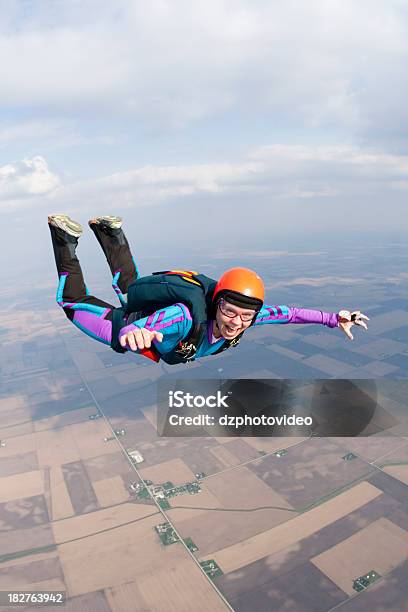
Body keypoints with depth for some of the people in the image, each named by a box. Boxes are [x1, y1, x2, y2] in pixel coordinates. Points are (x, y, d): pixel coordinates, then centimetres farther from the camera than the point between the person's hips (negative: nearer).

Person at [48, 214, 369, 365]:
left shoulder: (244, 313, -30)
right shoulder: (185, 316, -48)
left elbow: (287, 313, -17)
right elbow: (124, 330, -57)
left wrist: (333, 318, -24)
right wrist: (131, 335, -80)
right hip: (130, 326, -5)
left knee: (129, 286, 37)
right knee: (74, 300, 18)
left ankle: (110, 232, 44)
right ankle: (66, 237, 24)